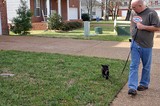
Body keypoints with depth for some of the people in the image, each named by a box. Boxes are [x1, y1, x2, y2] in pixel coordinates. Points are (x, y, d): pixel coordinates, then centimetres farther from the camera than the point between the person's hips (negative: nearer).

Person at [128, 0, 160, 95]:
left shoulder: (151, 13, -14)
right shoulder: (134, 13, 5)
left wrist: (143, 27, -21)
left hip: (146, 45, -5)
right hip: (135, 44, 5)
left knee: (146, 67, 11)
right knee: (134, 66, 0)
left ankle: (144, 84, 27)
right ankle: (132, 87, 0)